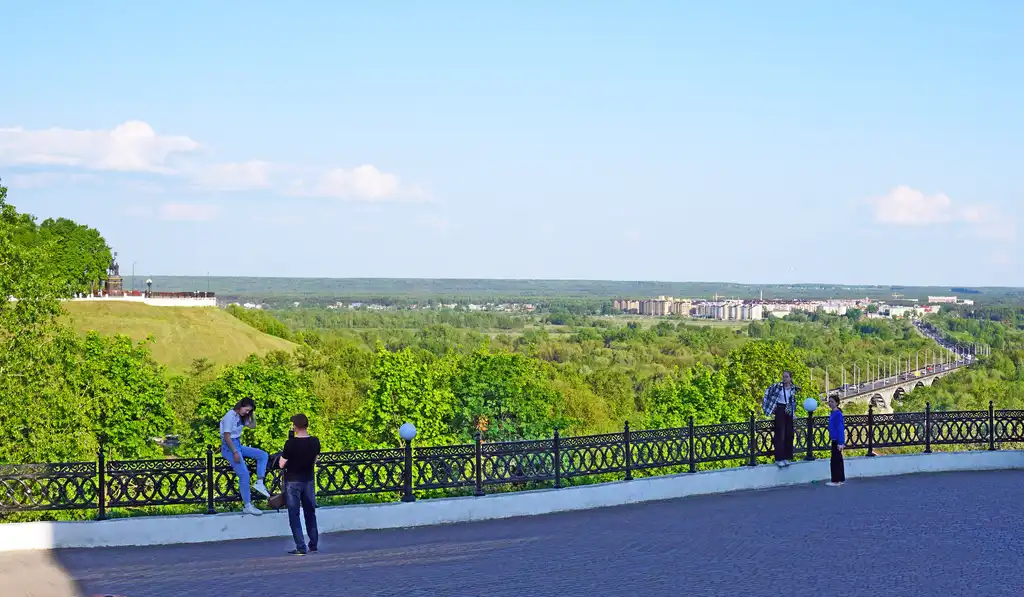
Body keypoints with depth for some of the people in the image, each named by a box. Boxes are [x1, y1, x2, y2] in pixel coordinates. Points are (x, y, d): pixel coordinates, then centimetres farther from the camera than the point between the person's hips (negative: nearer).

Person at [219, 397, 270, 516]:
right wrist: (235, 452, -21)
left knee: (263, 455, 4)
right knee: (244, 474, -14)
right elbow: (227, 436, -20)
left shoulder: (241, 417, 9)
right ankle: (247, 506, -9)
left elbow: (252, 426, 18)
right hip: (229, 447, -9)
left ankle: (259, 483, -2)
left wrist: (253, 414, 4)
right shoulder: (230, 416, -16)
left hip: (238, 445, 9)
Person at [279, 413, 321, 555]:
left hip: (293, 481, -4)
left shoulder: (290, 444, -19)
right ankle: (313, 545, 20)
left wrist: (283, 454, 2)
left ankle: (300, 547, -3)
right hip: (309, 480, 4)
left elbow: (282, 464, -12)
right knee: (310, 513, 16)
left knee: (294, 515, 2)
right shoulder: (315, 442, -4)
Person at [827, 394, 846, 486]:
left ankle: (835, 481, -2)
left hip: (837, 440, -9)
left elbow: (840, 428, -18)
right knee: (838, 460, 14)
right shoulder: (832, 413, 12)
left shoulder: (838, 414, -15)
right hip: (834, 440, 9)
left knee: (835, 460, -6)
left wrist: (840, 443, -21)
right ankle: (841, 479, 20)